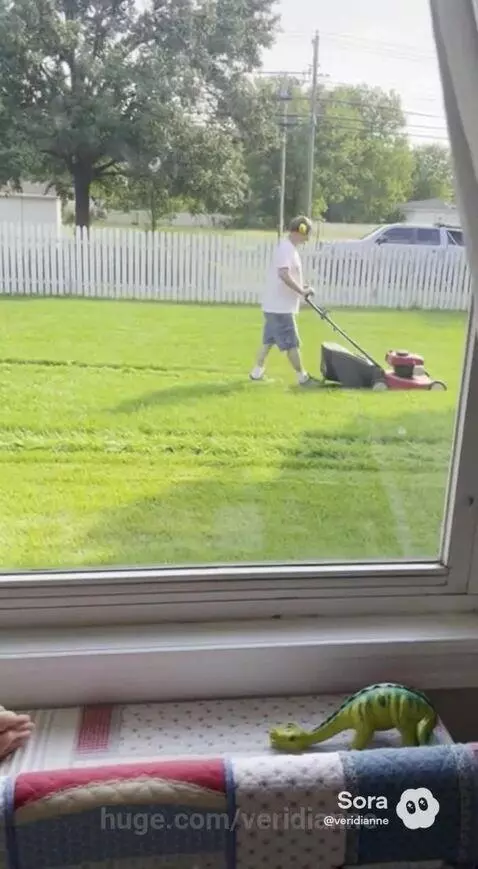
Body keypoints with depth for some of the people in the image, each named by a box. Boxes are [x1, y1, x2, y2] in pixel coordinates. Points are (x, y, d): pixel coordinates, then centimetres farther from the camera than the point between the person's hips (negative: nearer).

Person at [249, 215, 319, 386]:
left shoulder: (288, 247, 16)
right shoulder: (286, 248, -18)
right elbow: (284, 274, -30)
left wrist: (301, 289, 11)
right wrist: (302, 291, -24)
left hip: (275, 305, 10)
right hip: (280, 306, -10)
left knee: (269, 340, 16)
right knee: (292, 343, -2)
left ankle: (257, 372, 23)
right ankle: (302, 377, 5)